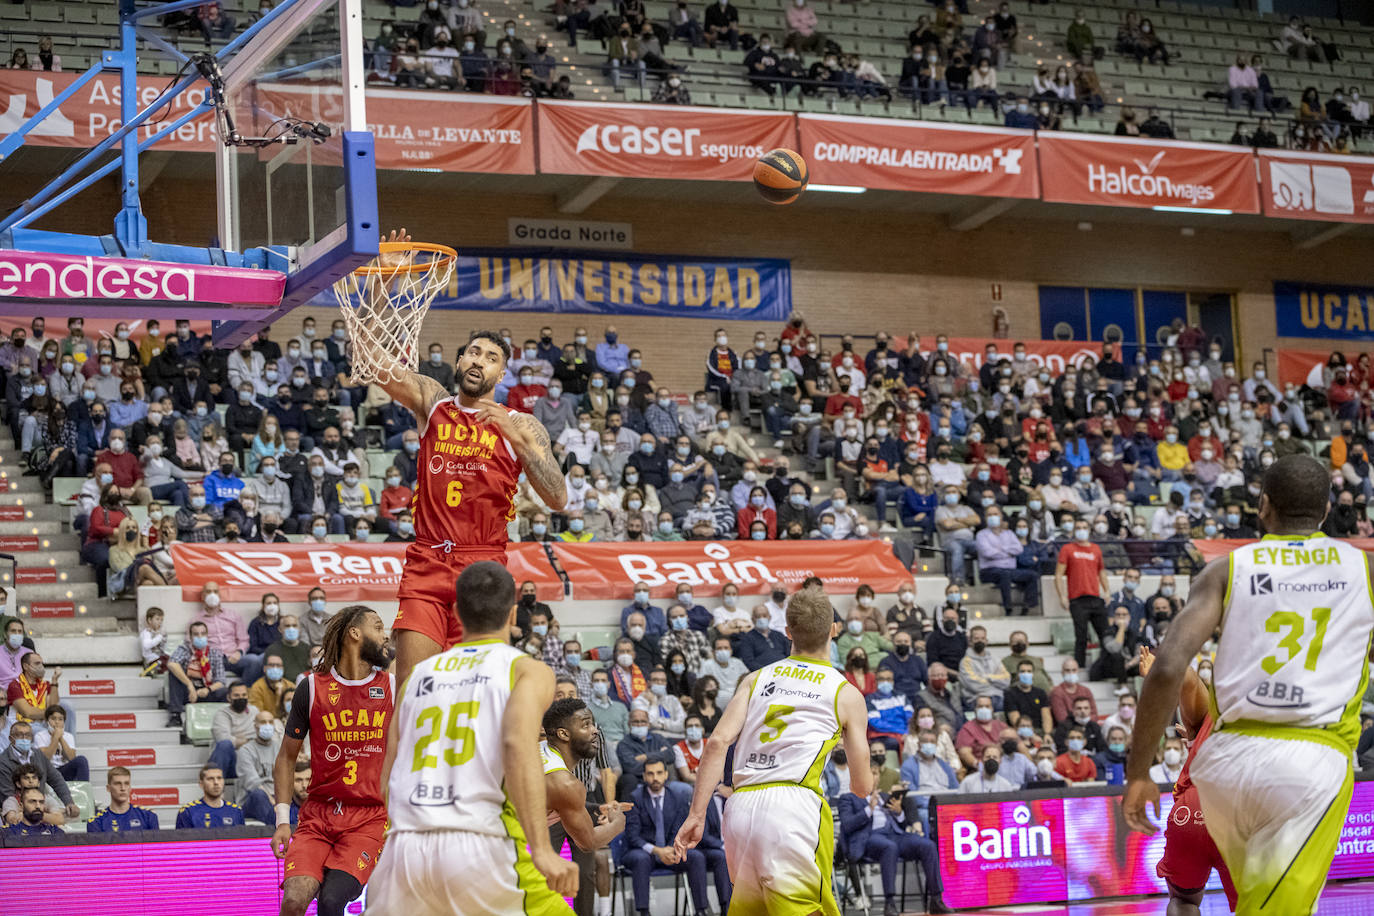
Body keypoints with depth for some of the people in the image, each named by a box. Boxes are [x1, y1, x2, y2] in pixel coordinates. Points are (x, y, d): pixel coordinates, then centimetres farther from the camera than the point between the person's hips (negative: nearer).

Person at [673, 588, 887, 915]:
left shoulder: (756, 679, 18)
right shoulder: (846, 694, 10)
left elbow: (718, 742, 3)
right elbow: (862, 786, 13)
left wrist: (696, 814, 3)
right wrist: (868, 777, 38)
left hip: (740, 811, 5)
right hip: (793, 806, -5)